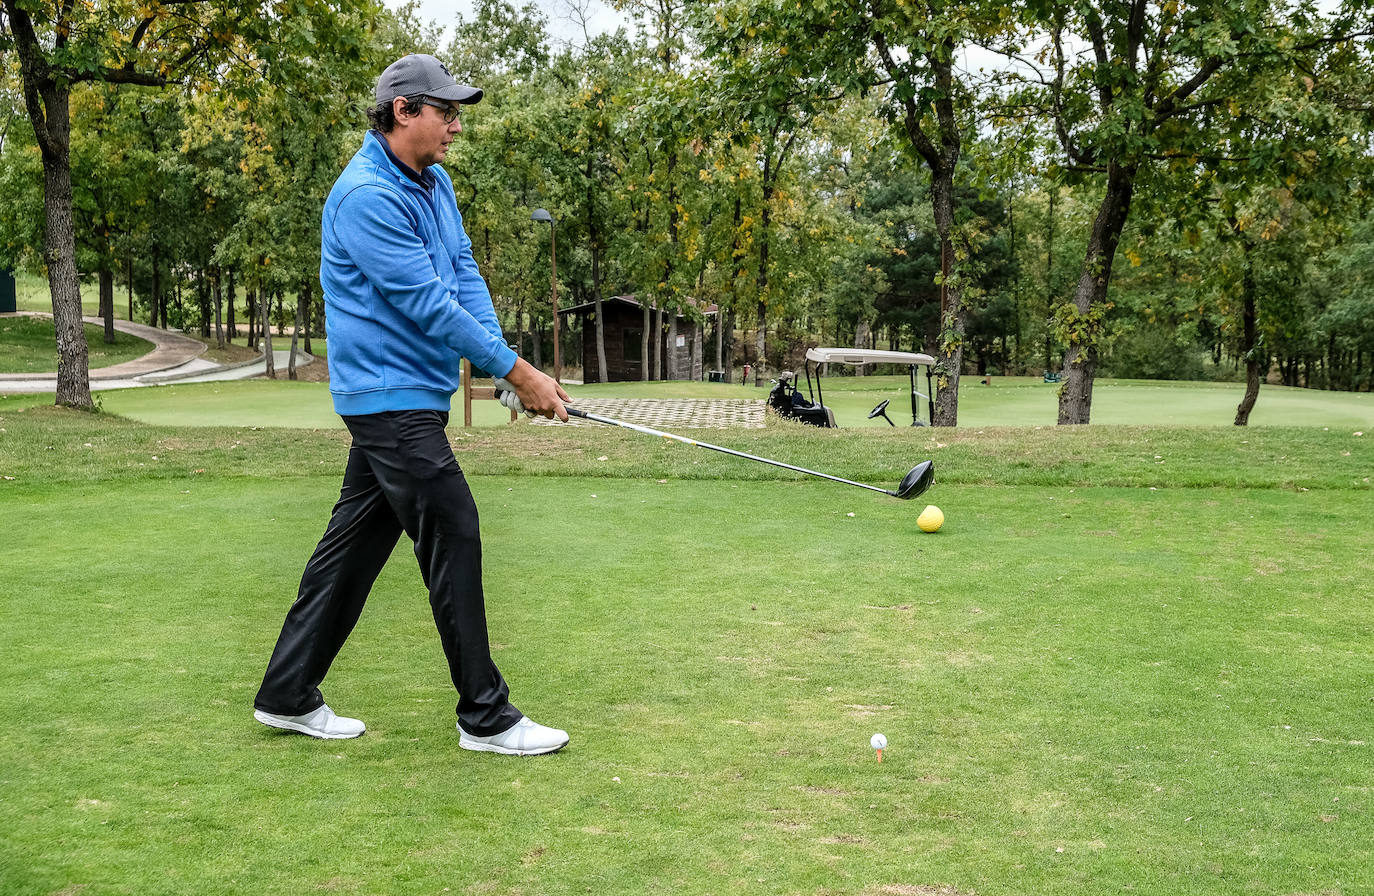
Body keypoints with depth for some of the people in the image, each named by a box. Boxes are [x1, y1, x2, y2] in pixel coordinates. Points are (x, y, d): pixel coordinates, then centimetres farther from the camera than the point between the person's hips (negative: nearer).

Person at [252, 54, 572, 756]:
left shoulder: (435, 184, 12)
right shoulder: (367, 196, -18)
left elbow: (464, 274, 6)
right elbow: (426, 303, -21)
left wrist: (504, 366, -9)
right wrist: (515, 371, -17)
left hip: (409, 395, 10)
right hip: (391, 395, -10)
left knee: (356, 541, 12)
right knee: (454, 537, -7)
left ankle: (288, 696, 21)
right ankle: (486, 717, 1)